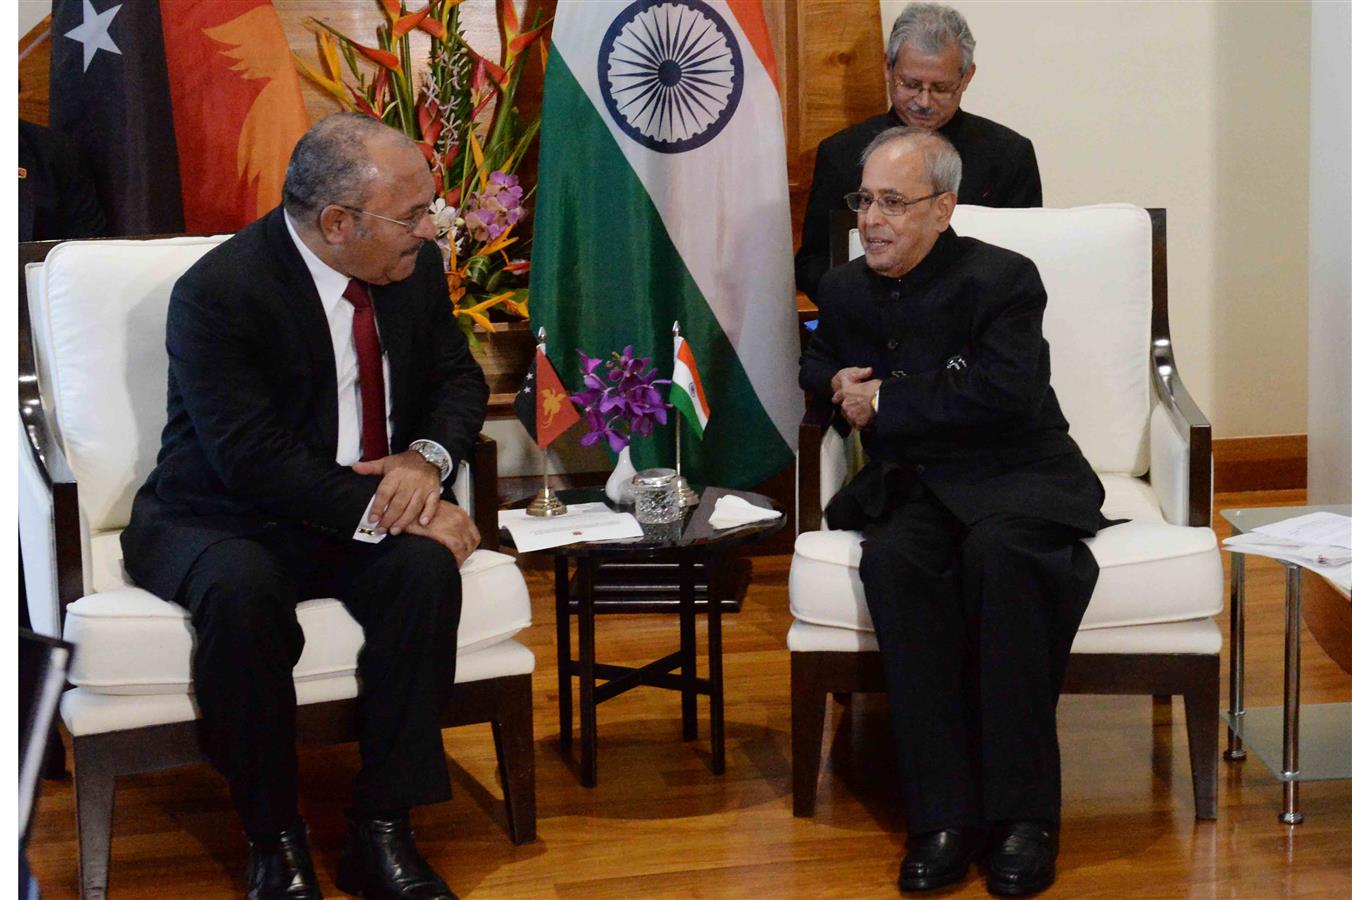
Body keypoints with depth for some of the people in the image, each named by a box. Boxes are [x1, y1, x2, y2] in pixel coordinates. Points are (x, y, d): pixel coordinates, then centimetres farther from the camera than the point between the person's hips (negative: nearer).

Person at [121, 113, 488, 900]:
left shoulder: (416, 265, -1)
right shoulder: (218, 292, -20)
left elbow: (459, 379, 9)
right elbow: (254, 459, -26)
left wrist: (426, 457, -13)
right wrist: (381, 508, -31)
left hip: (376, 506, 5)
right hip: (221, 523, -4)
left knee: (426, 566, -29)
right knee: (241, 593, -37)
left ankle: (382, 829, -20)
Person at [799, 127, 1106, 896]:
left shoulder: (1003, 279, -6)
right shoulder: (847, 289, 12)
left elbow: (1005, 394, -20)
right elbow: (819, 366, 31)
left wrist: (886, 400, -12)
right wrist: (839, 383, 6)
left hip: (1018, 477, -4)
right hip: (912, 484, 4)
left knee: (997, 550, -38)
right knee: (893, 560, -33)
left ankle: (1023, 815, -31)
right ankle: (943, 817, -33)